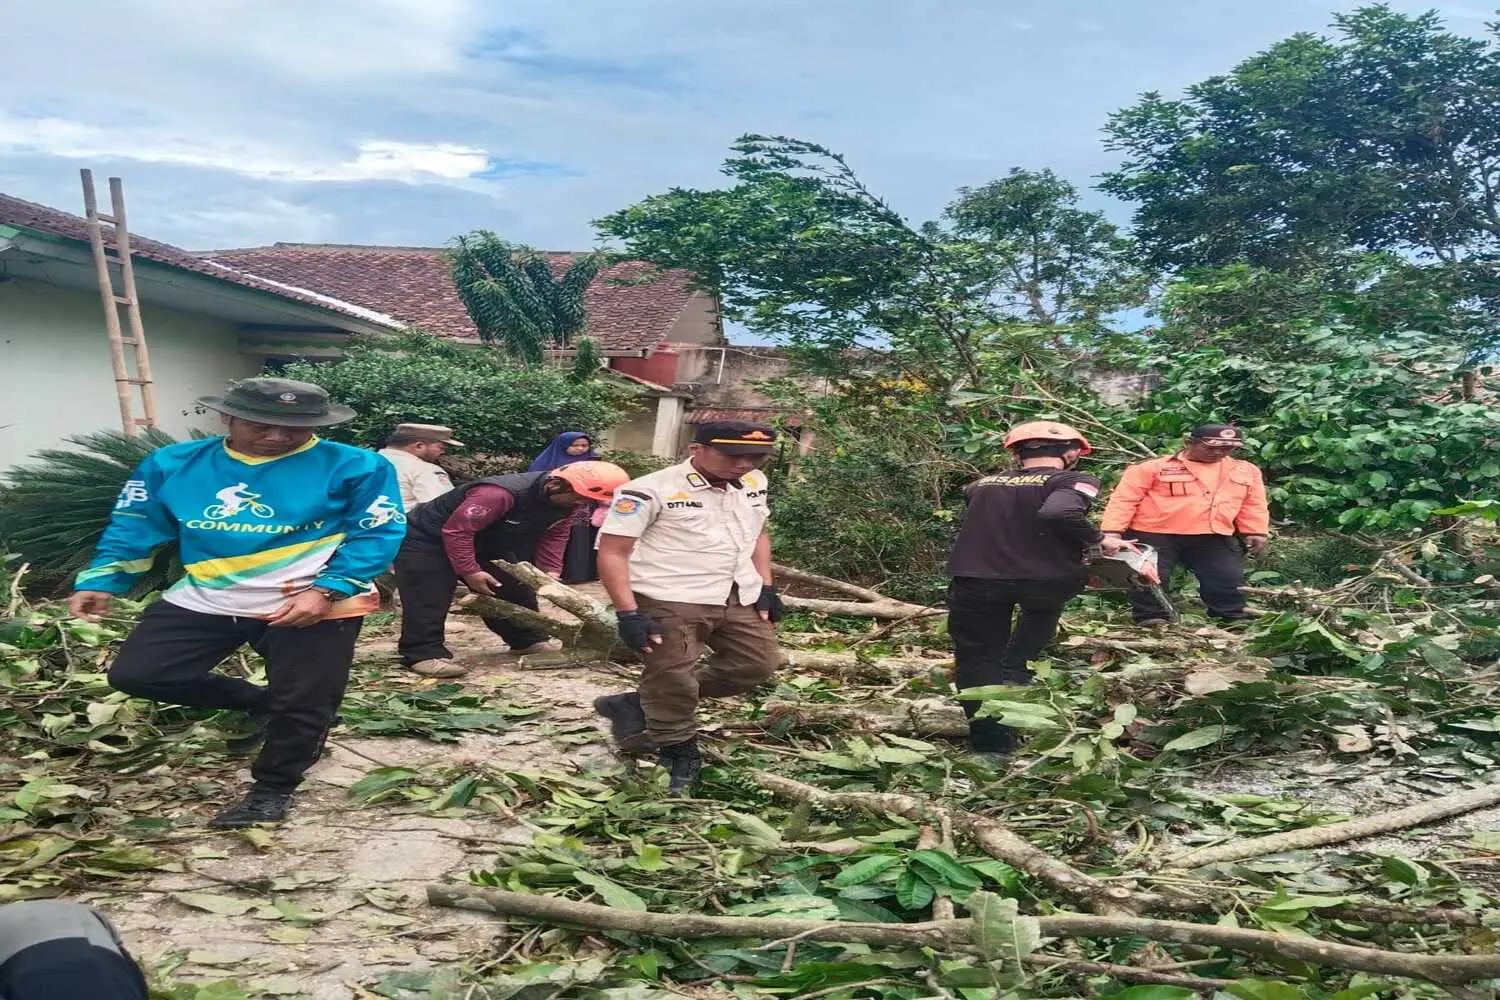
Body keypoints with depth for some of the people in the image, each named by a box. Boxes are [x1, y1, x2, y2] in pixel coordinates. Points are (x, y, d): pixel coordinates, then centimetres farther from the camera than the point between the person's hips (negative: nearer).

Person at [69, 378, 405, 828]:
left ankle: (272, 790, 31)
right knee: (136, 673, 5)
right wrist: (100, 581, -2)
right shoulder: (173, 463, 1)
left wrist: (325, 591, -23)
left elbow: (376, 535, -12)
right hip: (205, 600, 4)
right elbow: (134, 528, 9)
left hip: (314, 605, -4)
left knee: (302, 704, 1)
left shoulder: (354, 467, -12)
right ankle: (261, 704, 22)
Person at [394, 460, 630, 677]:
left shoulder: (569, 501, -15)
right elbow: (457, 531, -35)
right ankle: (424, 653, -9)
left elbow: (554, 536, 0)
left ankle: (528, 640, 21)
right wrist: (469, 571, -29)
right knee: (429, 597, -15)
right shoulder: (501, 494, -41)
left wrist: (550, 572, -10)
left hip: (487, 544, 8)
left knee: (514, 588, 9)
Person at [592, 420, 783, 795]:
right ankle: (680, 758, 21)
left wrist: (766, 587, 13)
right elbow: (612, 552, -14)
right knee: (672, 681, -4)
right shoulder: (650, 491, -15)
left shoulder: (754, 484, 6)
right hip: (669, 603, -7)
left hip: (739, 599, 7)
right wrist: (628, 614, -19)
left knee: (757, 663, 10)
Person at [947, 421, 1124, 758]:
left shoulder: (983, 484, 15)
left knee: (977, 660, 14)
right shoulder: (1072, 481, 0)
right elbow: (1059, 513, -20)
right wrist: (1100, 540, -5)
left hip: (974, 581, 2)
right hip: (1042, 580, -2)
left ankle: (990, 741, 10)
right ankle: (1016, 667, 21)